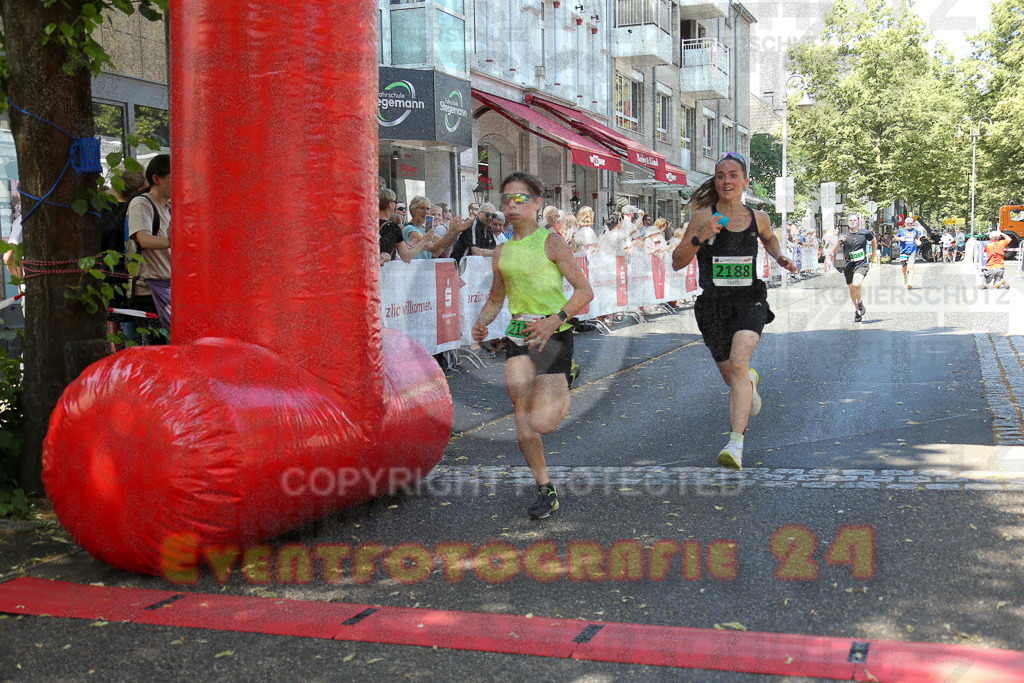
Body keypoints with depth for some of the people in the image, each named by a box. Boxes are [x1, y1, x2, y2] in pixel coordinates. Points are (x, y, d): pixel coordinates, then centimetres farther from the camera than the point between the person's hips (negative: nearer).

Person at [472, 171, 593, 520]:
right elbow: (496, 299, 24)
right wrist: (481, 323, 3)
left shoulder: (550, 241, -5)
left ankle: (564, 384, 22)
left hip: (553, 334, -5)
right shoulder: (502, 252, 11)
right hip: (518, 334, 5)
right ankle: (545, 489, 14)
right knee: (521, 416, -4)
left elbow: (584, 291, -7)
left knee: (542, 423, -12)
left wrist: (554, 320, -21)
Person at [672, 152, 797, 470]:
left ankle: (736, 442, -29)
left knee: (738, 364, -25)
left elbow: (769, 239, 29)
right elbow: (677, 262, -7)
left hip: (749, 302, -1)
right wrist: (699, 239, -23)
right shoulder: (704, 217, -5)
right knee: (731, 377, 14)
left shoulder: (758, 218, 4)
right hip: (714, 305, 1)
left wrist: (781, 258, 9)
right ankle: (750, 383, 54)